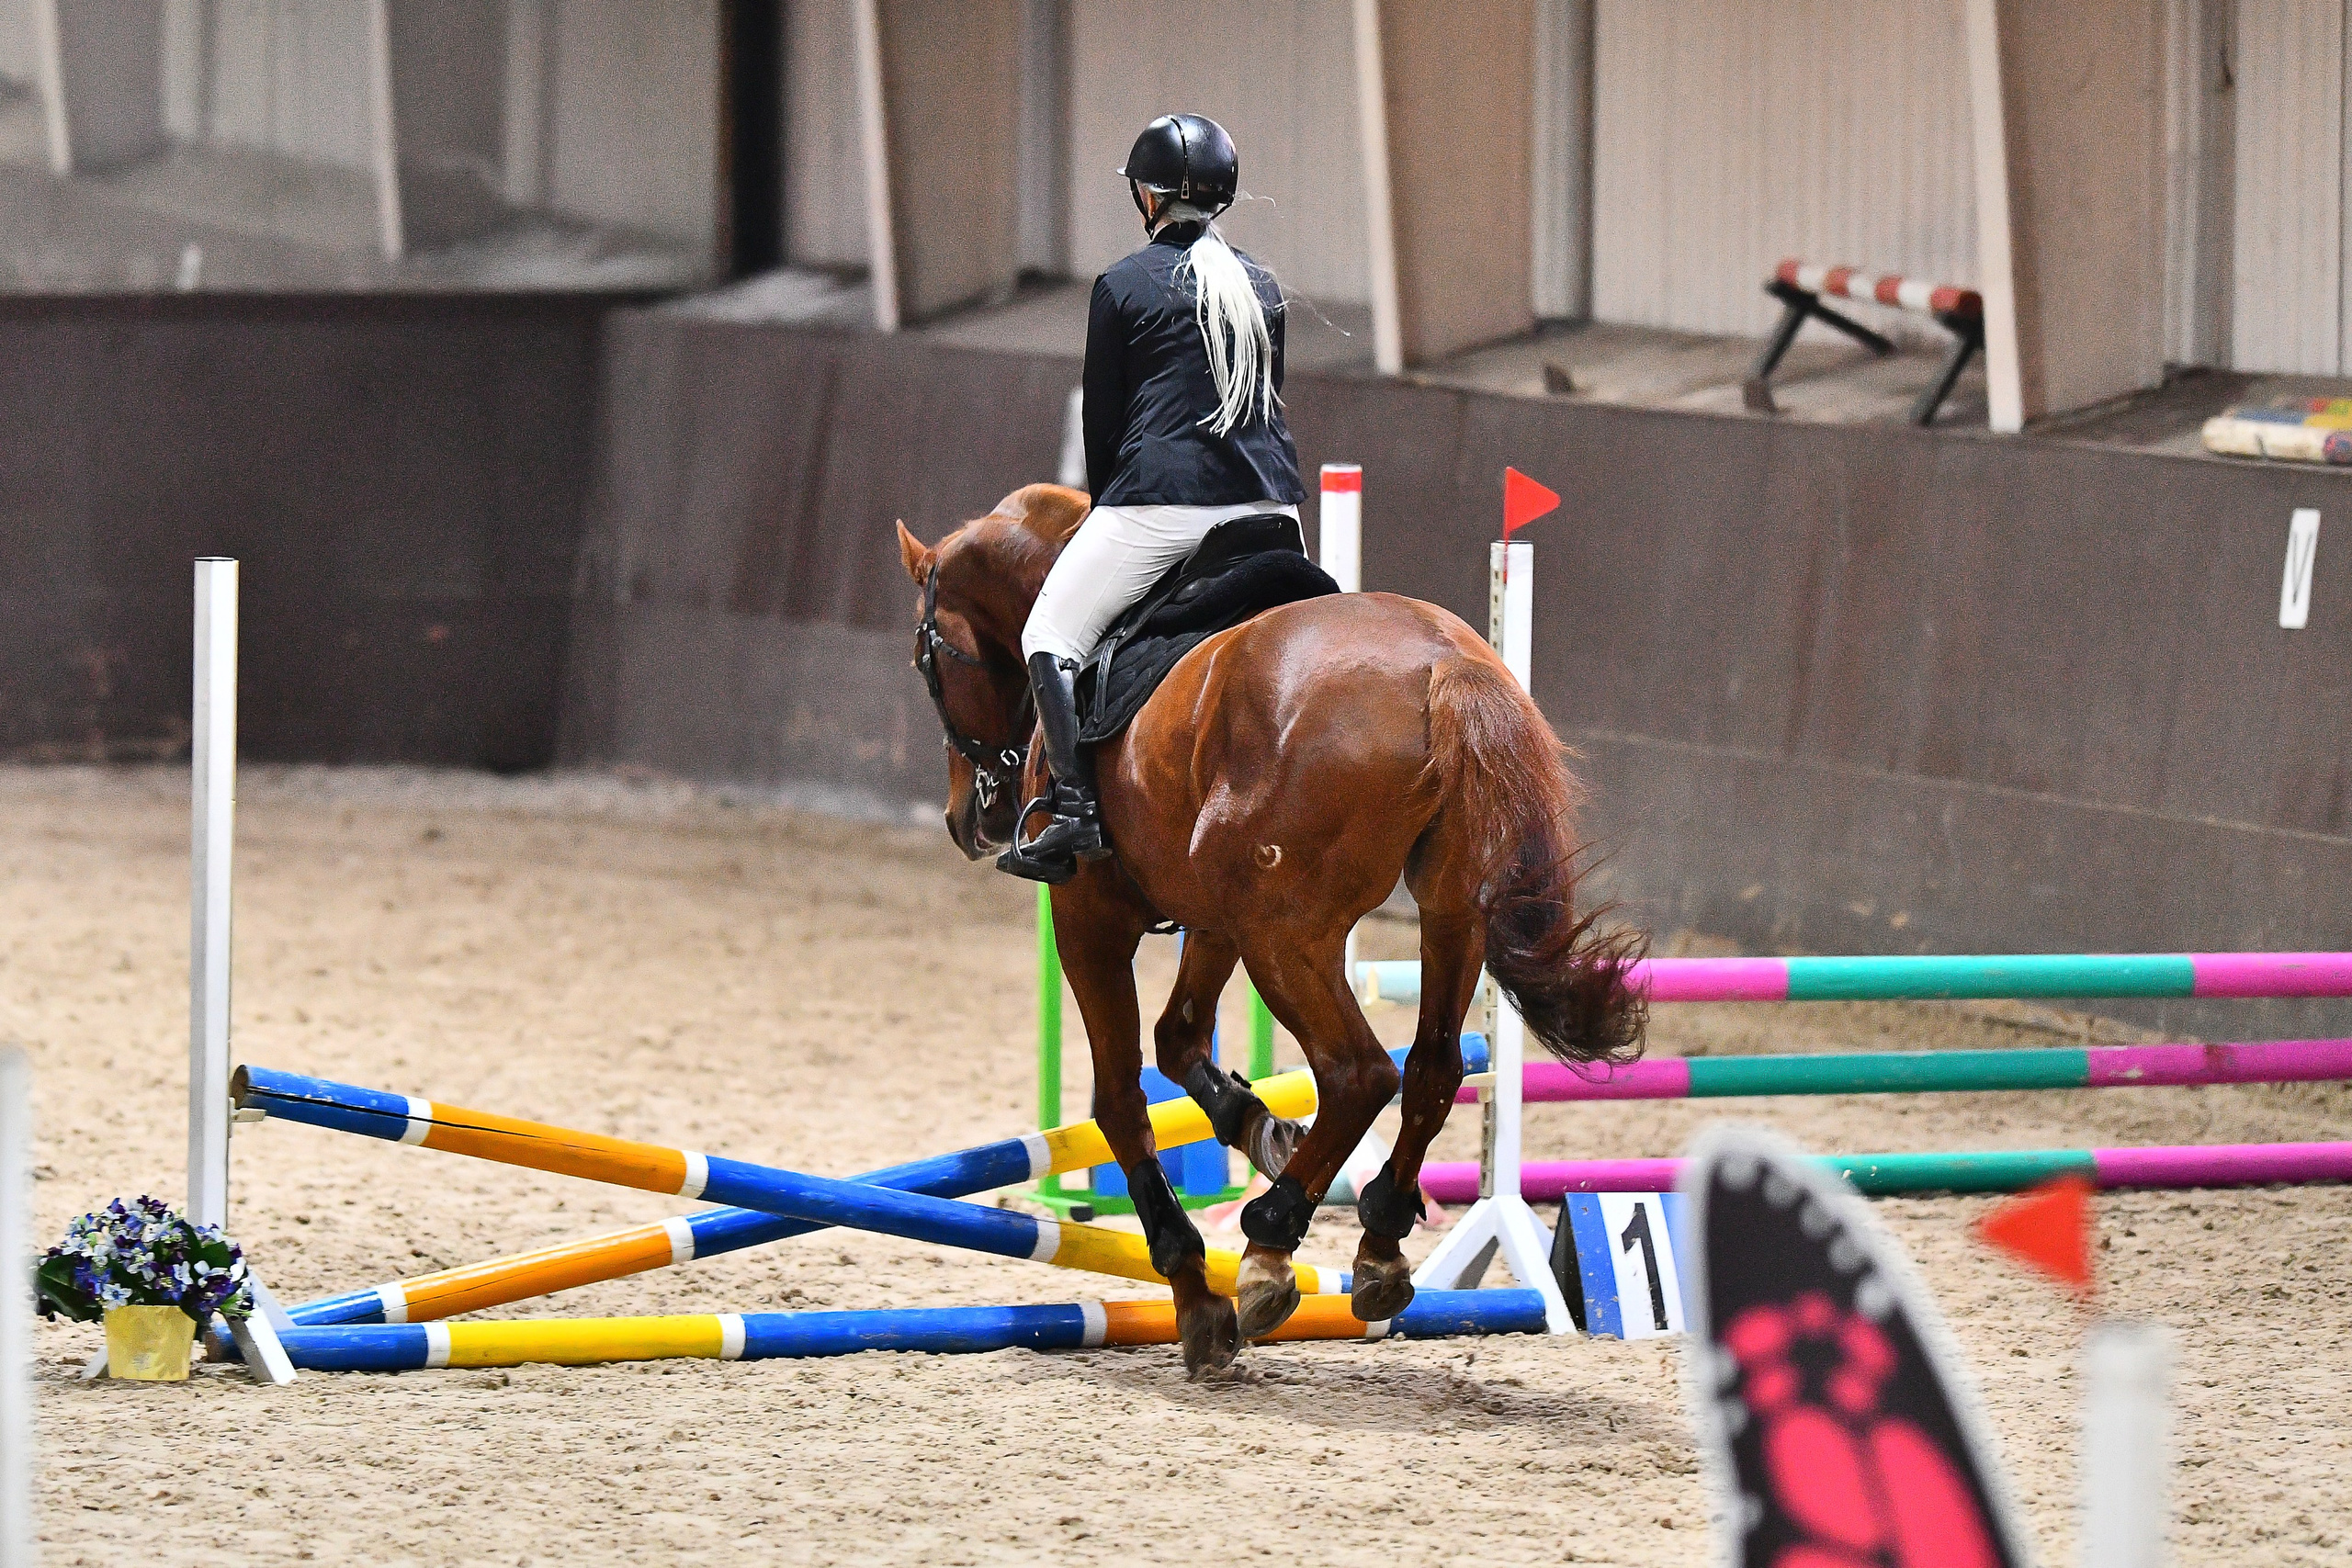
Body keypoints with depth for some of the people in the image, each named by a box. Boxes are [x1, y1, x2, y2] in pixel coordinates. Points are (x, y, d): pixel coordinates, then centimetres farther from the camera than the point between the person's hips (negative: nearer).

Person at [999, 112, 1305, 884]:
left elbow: (1103, 421, 3)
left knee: (1051, 634, 6)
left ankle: (1077, 808, -8)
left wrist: (1110, 509, 18)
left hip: (1161, 501, -5)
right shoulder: (1263, 288, 14)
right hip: (1269, 503, 5)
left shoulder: (1124, 287, 0)